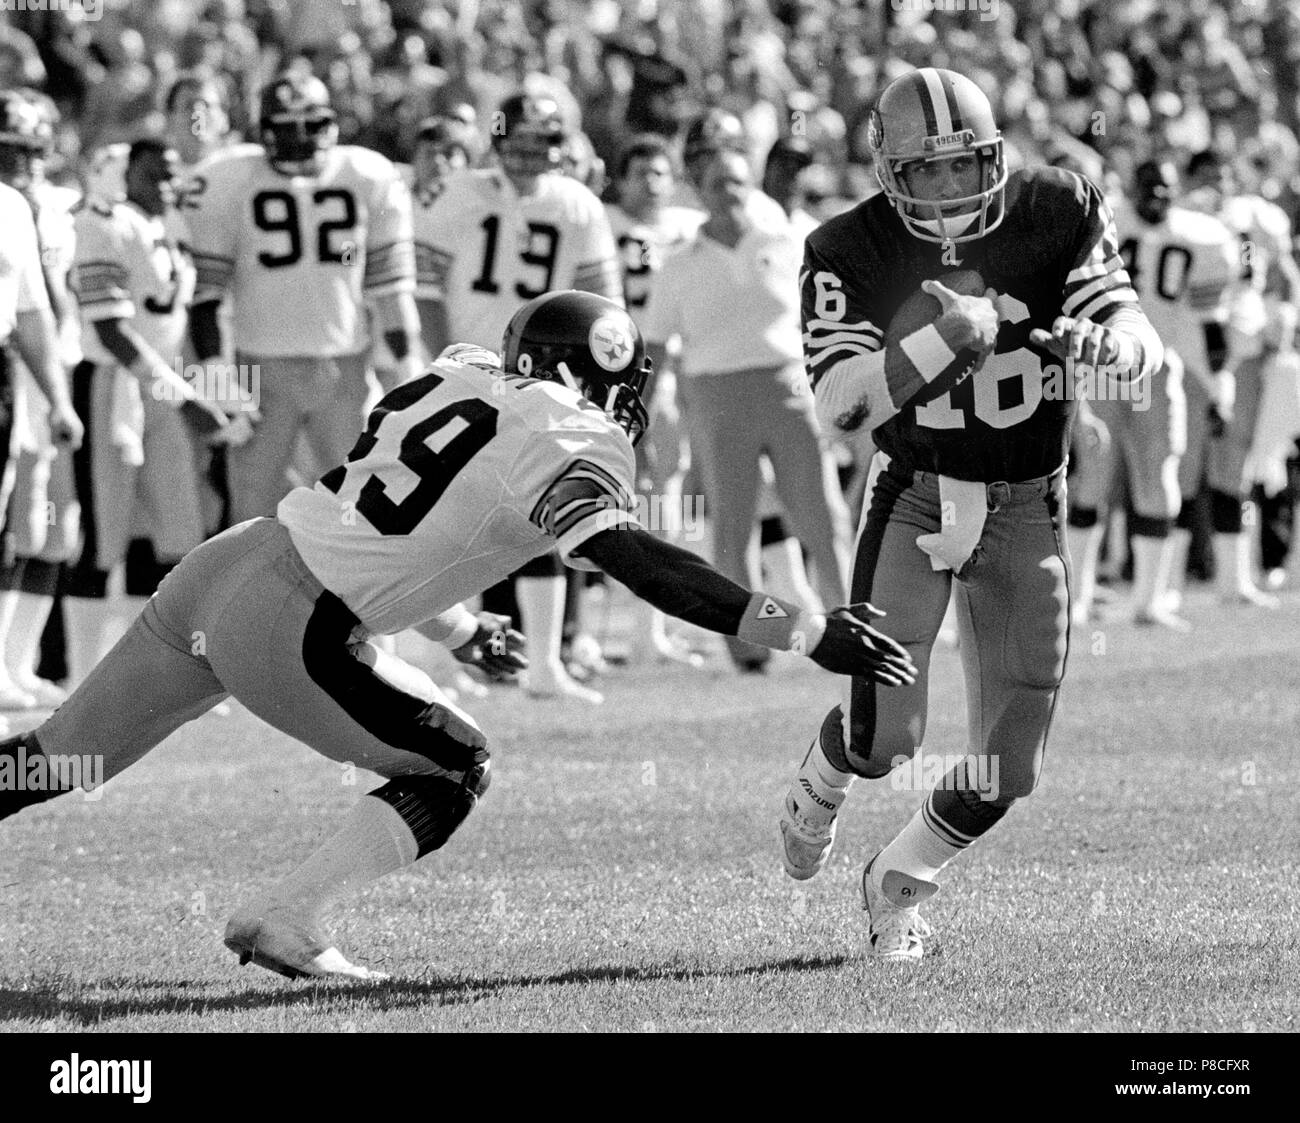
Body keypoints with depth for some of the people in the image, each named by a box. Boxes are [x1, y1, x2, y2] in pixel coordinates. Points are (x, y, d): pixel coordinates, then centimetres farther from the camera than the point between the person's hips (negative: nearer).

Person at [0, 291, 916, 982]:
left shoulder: (461, 374, 14)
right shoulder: (563, 450, -9)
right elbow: (641, 566, -21)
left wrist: (458, 629, 39)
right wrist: (810, 636, -21)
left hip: (218, 567, 8)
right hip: (283, 633, -8)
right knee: (451, 770, 8)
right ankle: (283, 922, -3)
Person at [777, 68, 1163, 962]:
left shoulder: (1056, 213, -8)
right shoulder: (853, 252, -11)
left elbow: (1140, 342, -14)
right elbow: (839, 403, -21)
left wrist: (1103, 344, -38)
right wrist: (956, 334, -33)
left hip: (1026, 509, 2)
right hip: (914, 496, -2)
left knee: (1010, 767, -1)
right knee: (885, 735, -16)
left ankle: (899, 885, 26)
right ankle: (820, 790, 21)